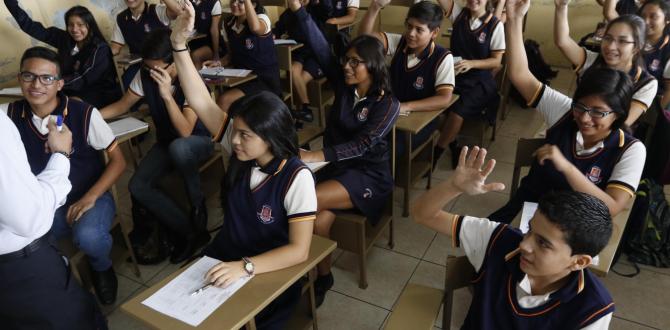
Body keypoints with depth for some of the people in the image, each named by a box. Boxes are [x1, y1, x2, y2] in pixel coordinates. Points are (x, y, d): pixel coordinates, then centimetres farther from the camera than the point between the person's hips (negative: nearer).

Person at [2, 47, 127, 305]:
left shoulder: (85, 114, -15)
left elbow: (118, 160, -10)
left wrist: (89, 198, -18)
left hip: (90, 197, -3)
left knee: (88, 237, -34)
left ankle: (102, 268, 3)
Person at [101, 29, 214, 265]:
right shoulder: (145, 75, -11)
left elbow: (185, 132, -31)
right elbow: (122, 106, 3)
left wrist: (167, 94, -40)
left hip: (197, 141, -5)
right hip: (167, 141, 5)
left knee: (178, 147, -41)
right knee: (137, 187, -18)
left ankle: (198, 204, -14)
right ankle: (190, 232, -6)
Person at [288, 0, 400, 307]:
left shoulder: (387, 104, -12)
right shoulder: (343, 84, 1)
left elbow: (361, 146, -24)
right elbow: (320, 48, -10)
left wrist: (314, 156, -35)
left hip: (368, 175, -4)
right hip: (334, 165, 5)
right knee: (320, 218, -25)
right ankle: (322, 276, -4)